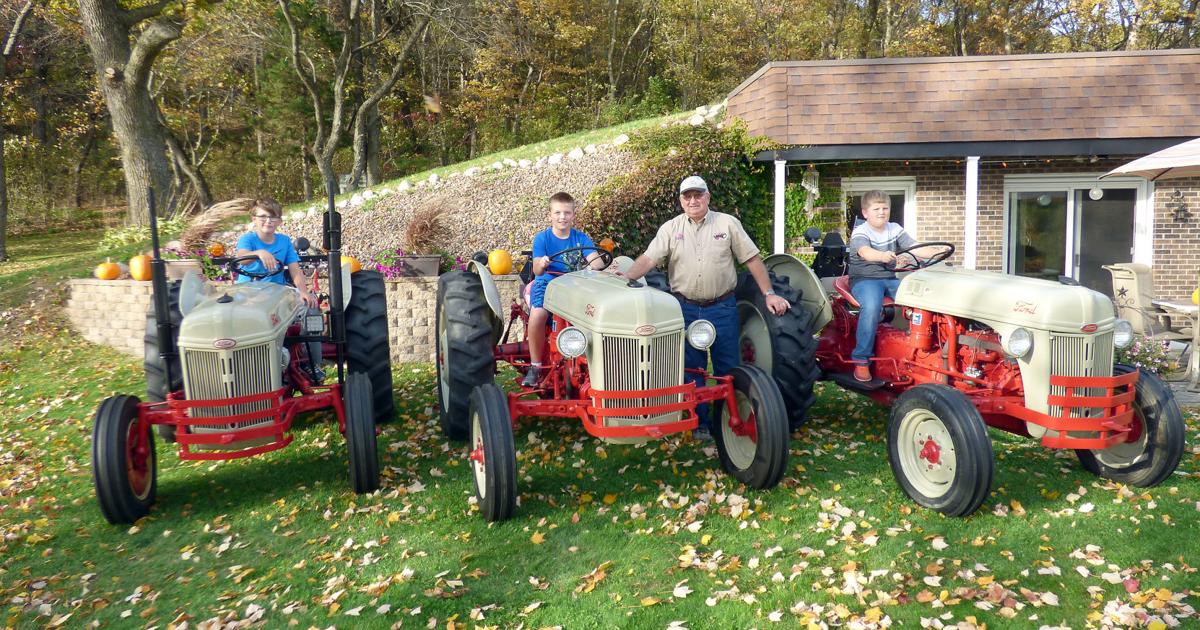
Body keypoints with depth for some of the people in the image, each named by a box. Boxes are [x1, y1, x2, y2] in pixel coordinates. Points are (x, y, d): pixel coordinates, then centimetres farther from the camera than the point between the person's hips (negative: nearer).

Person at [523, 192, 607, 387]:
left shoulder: (581, 238, 3)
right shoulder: (542, 238, -3)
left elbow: (595, 260, -13)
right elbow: (537, 270, -14)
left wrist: (605, 268, -36)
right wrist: (541, 264, -38)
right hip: (547, 283, -2)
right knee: (538, 314, -32)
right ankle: (535, 367, -14)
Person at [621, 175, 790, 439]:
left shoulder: (728, 223, 1)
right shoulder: (670, 228, 3)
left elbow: (752, 260, 1)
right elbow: (648, 259, -7)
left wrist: (769, 294, -3)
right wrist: (624, 278, -24)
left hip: (722, 307, -1)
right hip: (686, 308, 1)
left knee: (727, 368, 6)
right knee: (692, 368, 9)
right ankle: (699, 422, 21)